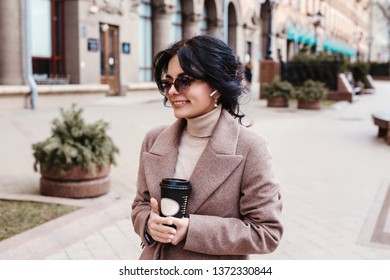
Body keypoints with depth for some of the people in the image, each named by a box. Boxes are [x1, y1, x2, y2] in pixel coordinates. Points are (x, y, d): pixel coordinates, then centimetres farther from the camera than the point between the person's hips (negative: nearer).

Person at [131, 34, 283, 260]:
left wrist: (191, 229, -24)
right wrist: (149, 223, -17)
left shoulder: (250, 148, -18)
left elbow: (267, 231, -17)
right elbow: (141, 203, 5)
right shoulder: (154, 140, -4)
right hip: (155, 262, 4)